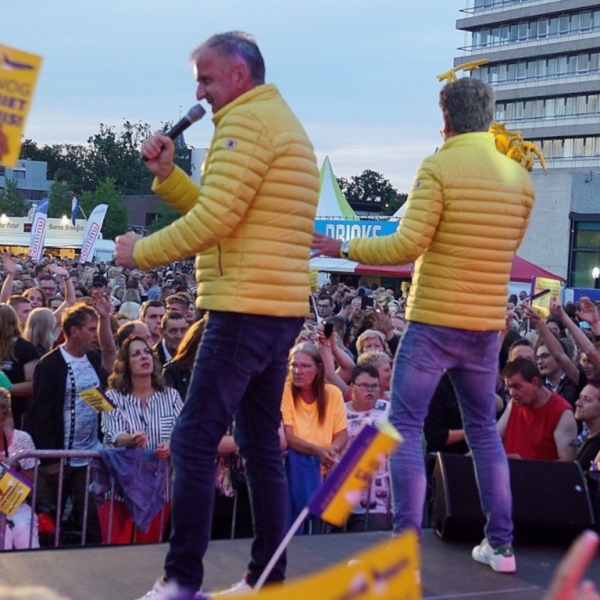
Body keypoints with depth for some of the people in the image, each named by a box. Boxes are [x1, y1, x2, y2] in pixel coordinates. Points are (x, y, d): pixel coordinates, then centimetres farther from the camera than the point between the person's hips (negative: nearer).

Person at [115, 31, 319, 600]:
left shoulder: (246, 120, -10)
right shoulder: (286, 124, 22)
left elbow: (213, 220, -18)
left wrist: (141, 253, -7)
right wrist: (167, 173, 11)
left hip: (246, 309, -10)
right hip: (282, 309, 10)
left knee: (193, 441, -8)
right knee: (261, 445, 12)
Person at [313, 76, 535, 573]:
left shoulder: (439, 167, -12)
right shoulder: (520, 176, 6)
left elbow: (408, 246, -17)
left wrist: (345, 248, -7)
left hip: (434, 320, -6)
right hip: (488, 324, 6)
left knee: (405, 426, 1)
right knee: (484, 428, 17)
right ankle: (501, 543, 19)